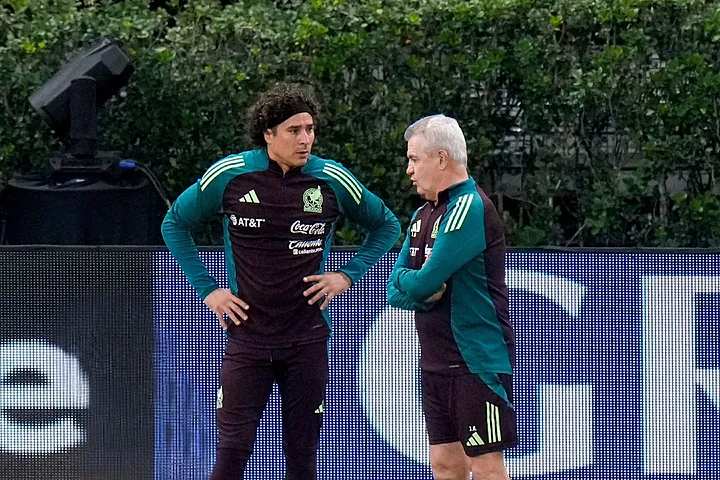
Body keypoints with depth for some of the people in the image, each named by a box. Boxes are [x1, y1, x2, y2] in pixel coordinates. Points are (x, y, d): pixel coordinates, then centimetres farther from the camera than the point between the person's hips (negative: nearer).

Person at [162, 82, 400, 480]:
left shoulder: (333, 181, -2)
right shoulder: (230, 175, -5)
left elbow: (386, 226, 15)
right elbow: (175, 224, 10)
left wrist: (348, 275, 3)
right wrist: (207, 289, 3)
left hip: (307, 341, 1)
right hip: (247, 338, -1)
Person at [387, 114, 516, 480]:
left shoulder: (470, 208, -14)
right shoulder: (423, 216, 14)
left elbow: (423, 282, -20)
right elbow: (395, 291, 10)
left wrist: (408, 281, 1)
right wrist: (420, 292, -11)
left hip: (476, 363, -9)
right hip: (436, 363, 9)